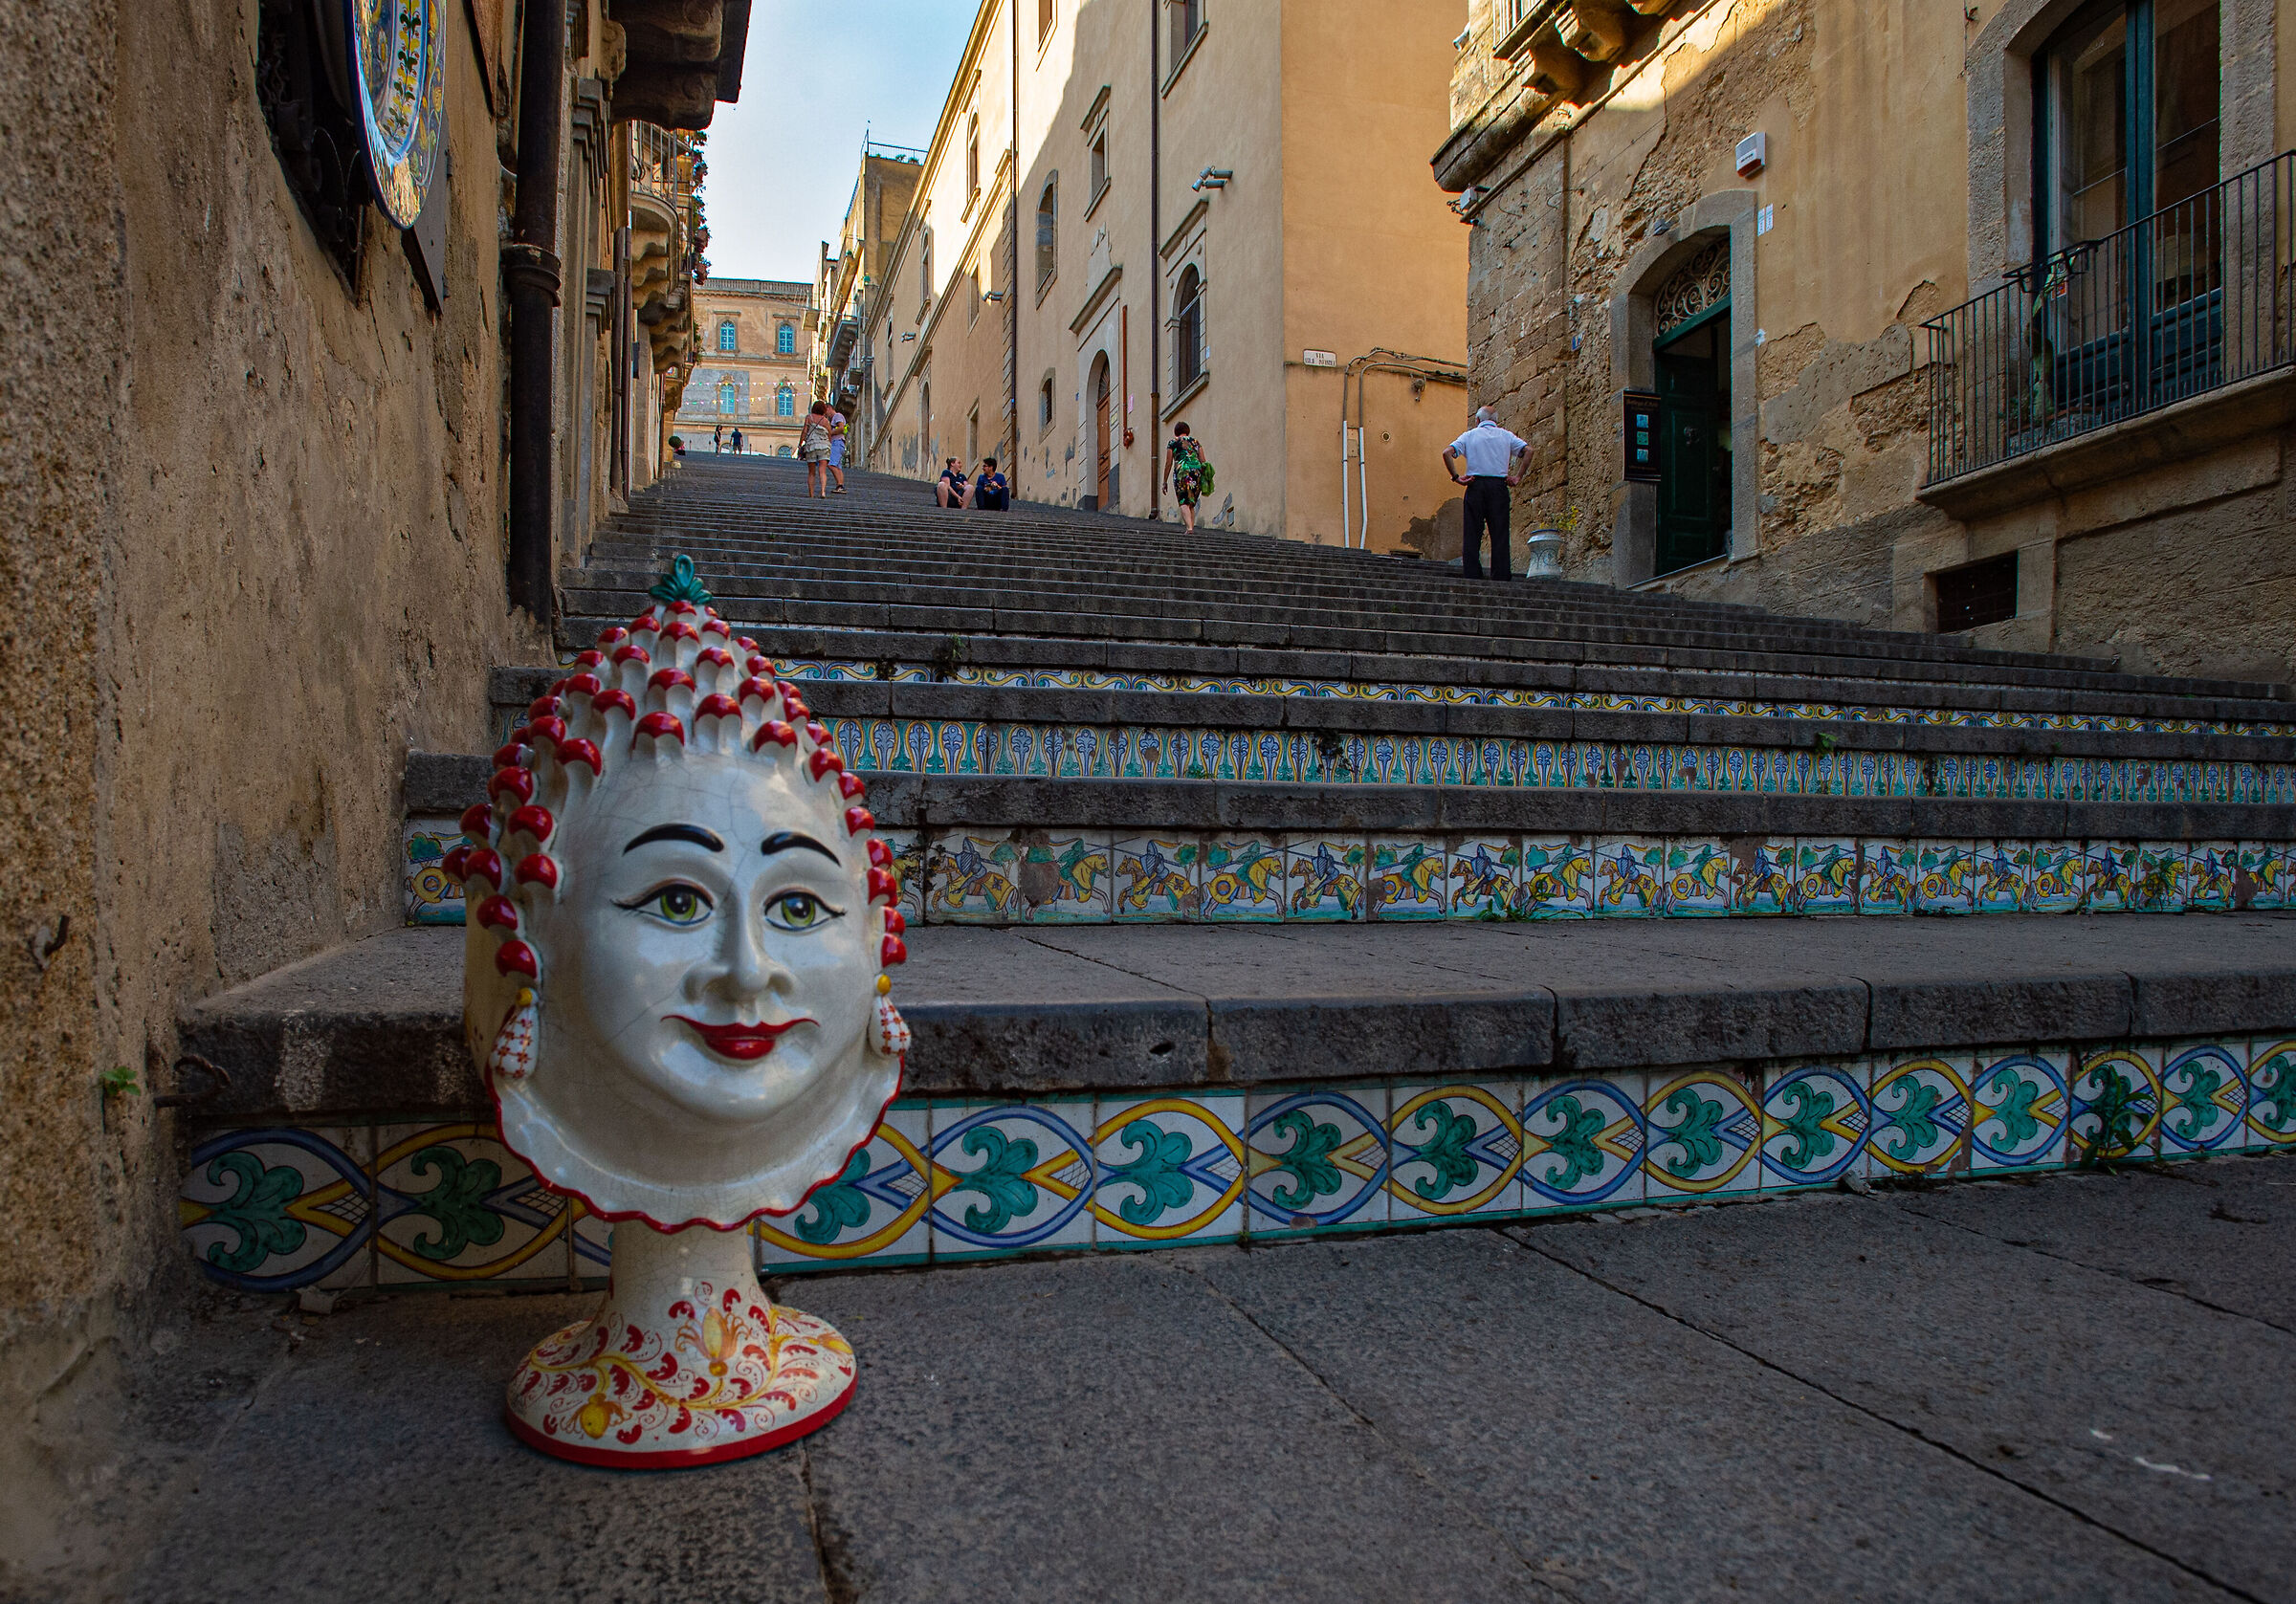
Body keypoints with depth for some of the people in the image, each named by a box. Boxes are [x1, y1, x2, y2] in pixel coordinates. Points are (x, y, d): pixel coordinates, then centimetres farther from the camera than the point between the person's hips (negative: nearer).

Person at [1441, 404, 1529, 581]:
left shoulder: (1469, 435, 10)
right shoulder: (1506, 436, 12)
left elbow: (1447, 452, -5)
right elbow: (1528, 450, -1)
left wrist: (1456, 477, -4)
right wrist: (1518, 477, -1)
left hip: (1476, 485, 0)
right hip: (1499, 485, 0)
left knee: (1472, 533, 1)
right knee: (1500, 534, 0)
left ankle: (1472, 577, -5)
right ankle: (1501, 577, -5)